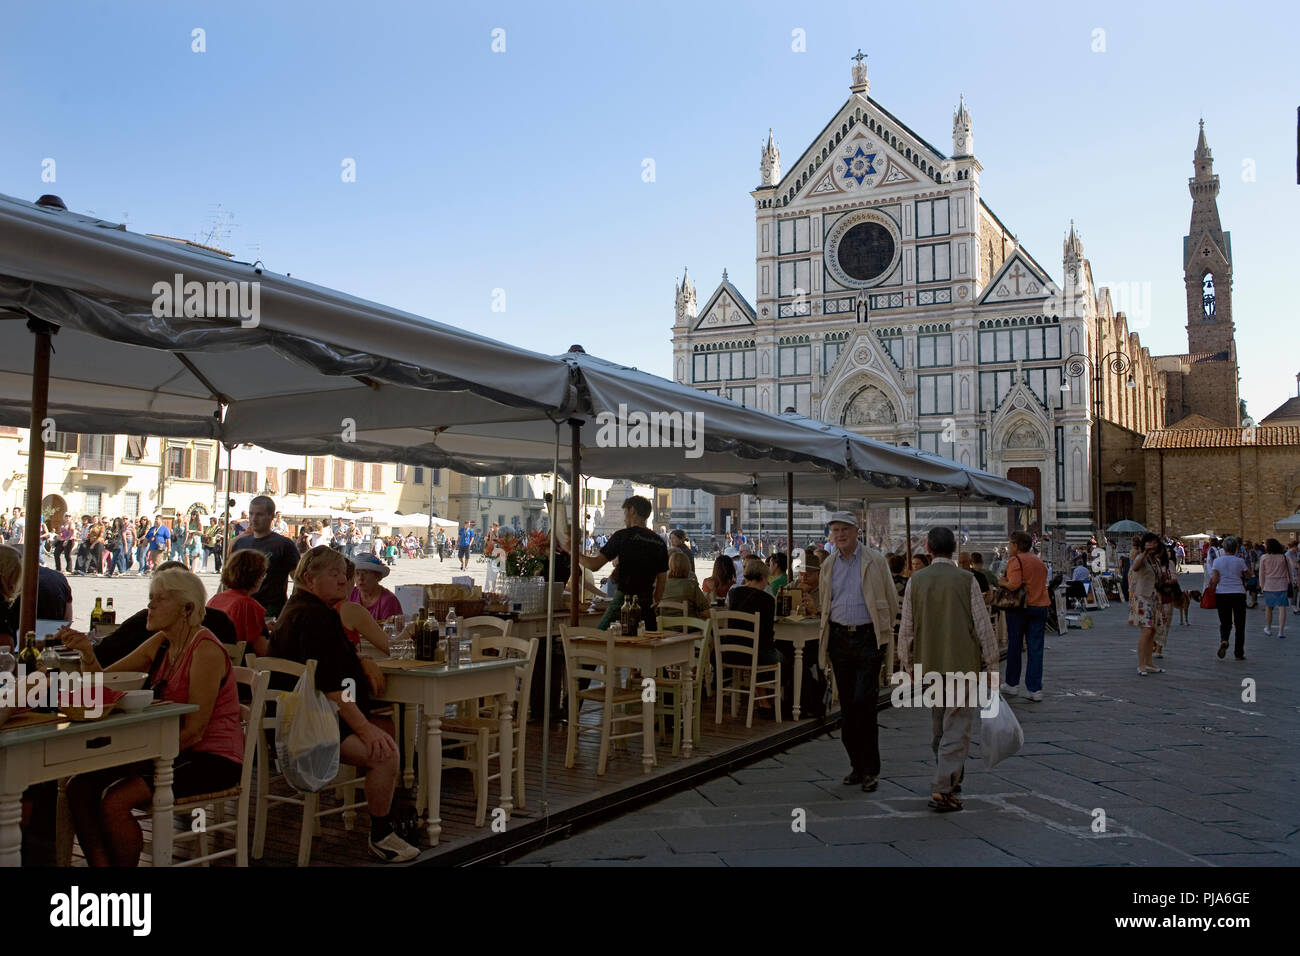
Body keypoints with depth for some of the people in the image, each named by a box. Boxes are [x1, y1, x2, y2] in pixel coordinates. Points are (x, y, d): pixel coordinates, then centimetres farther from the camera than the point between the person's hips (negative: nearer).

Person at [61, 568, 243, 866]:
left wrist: (142, 758, -22)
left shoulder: (206, 650, -17)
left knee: (115, 801, -24)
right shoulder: (161, 643, 8)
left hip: (211, 760, -8)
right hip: (173, 751, 8)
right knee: (79, 787, -9)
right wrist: (87, 651, -8)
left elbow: (194, 731, -19)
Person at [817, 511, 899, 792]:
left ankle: (870, 769, 1)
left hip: (868, 637, -4)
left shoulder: (875, 561, -1)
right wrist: (826, 641, 15)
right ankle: (857, 765, 19)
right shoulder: (828, 565, 11)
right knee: (847, 705, 8)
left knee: (863, 703, -11)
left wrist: (883, 630, 6)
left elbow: (892, 600, 5)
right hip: (839, 638, 4)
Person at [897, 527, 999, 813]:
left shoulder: (915, 581, 0)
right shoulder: (966, 580, -7)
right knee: (957, 728, 0)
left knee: (938, 726, 19)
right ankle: (942, 790, -5)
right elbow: (983, 626, -6)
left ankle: (950, 778, 34)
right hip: (963, 664, -3)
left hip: (929, 666, 4)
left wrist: (907, 665, 13)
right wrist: (991, 666, 2)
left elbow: (906, 629, 2)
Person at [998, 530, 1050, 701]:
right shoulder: (1039, 560, 14)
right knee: (1035, 648, 4)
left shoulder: (1015, 560, -10)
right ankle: (1035, 689, 3)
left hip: (1020, 608, -5)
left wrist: (1002, 582, -4)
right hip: (1040, 606, 6)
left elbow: (1014, 584, -22)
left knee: (1014, 646, 7)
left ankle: (1012, 684, 16)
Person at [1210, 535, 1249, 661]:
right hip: (1238, 594, -1)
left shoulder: (1217, 561, -2)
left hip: (1221, 594, 1)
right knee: (1239, 624, 8)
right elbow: (1248, 575, 11)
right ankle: (1239, 653, 9)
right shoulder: (1239, 561, -3)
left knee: (1224, 622, 12)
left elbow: (1214, 579, -9)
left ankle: (1223, 640, -18)